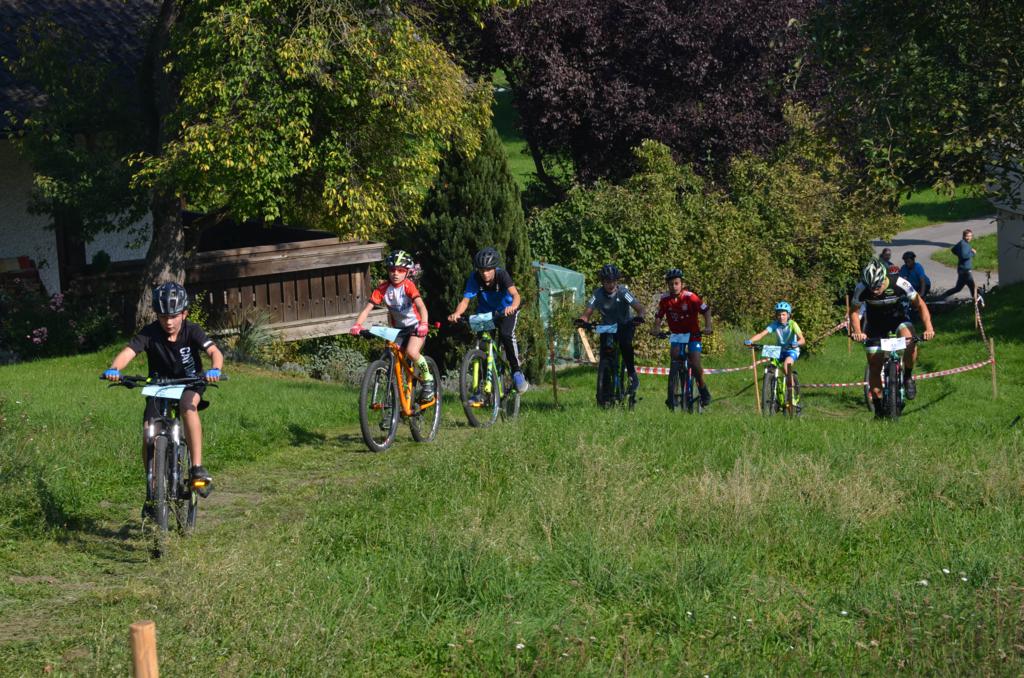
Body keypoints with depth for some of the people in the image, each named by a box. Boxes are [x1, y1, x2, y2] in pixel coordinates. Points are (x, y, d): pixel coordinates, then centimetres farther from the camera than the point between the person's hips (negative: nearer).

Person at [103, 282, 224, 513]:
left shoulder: (192, 331, -18)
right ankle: (152, 491, 2)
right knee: (149, 433, -16)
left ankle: (197, 468, -35)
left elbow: (214, 351, -32)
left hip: (190, 385, -2)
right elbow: (128, 352, -31)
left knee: (188, 405, -36)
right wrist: (114, 369, -53)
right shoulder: (150, 333, -17)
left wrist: (215, 369, -55)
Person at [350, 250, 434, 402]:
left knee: (411, 352, -30)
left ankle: (428, 379, -7)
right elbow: (367, 308, -16)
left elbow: (421, 305, -33)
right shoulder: (383, 288, -10)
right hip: (398, 328, 5)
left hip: (415, 325, -5)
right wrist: (357, 325, -33)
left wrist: (423, 324, -51)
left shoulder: (408, 286, -20)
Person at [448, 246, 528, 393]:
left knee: (506, 334, -30)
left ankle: (517, 372, -17)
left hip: (506, 310, -3)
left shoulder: (502, 275, -28)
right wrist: (456, 313, -50)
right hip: (485, 312, 3)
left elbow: (515, 295, -42)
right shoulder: (475, 278, -23)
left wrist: (513, 307, -64)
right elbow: (465, 300, -29)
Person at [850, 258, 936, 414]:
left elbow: (920, 305, -19)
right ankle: (877, 404, 13)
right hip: (876, 323, 1)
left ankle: (908, 377, -8)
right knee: (875, 365, -3)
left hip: (898, 318, -1)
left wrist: (928, 328, -31)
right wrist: (857, 331, -30)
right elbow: (854, 311, -13)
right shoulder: (862, 289, -28)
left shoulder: (899, 283, -30)